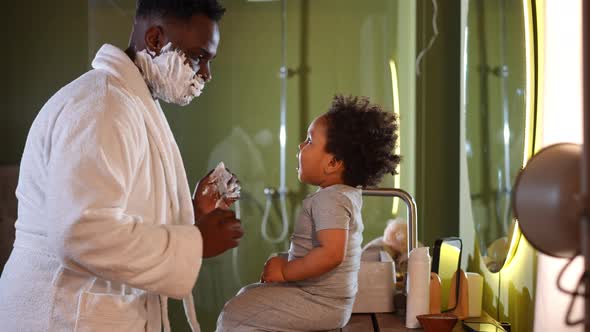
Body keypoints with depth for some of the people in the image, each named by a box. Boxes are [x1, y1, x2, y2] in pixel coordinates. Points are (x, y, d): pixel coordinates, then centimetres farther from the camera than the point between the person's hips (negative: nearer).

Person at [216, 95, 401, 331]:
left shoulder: (330, 199, -21)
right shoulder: (348, 194, 11)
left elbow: (332, 253, -33)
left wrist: (285, 272, -21)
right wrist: (288, 263, 6)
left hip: (319, 303, -10)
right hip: (327, 298, 10)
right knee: (246, 296, 23)